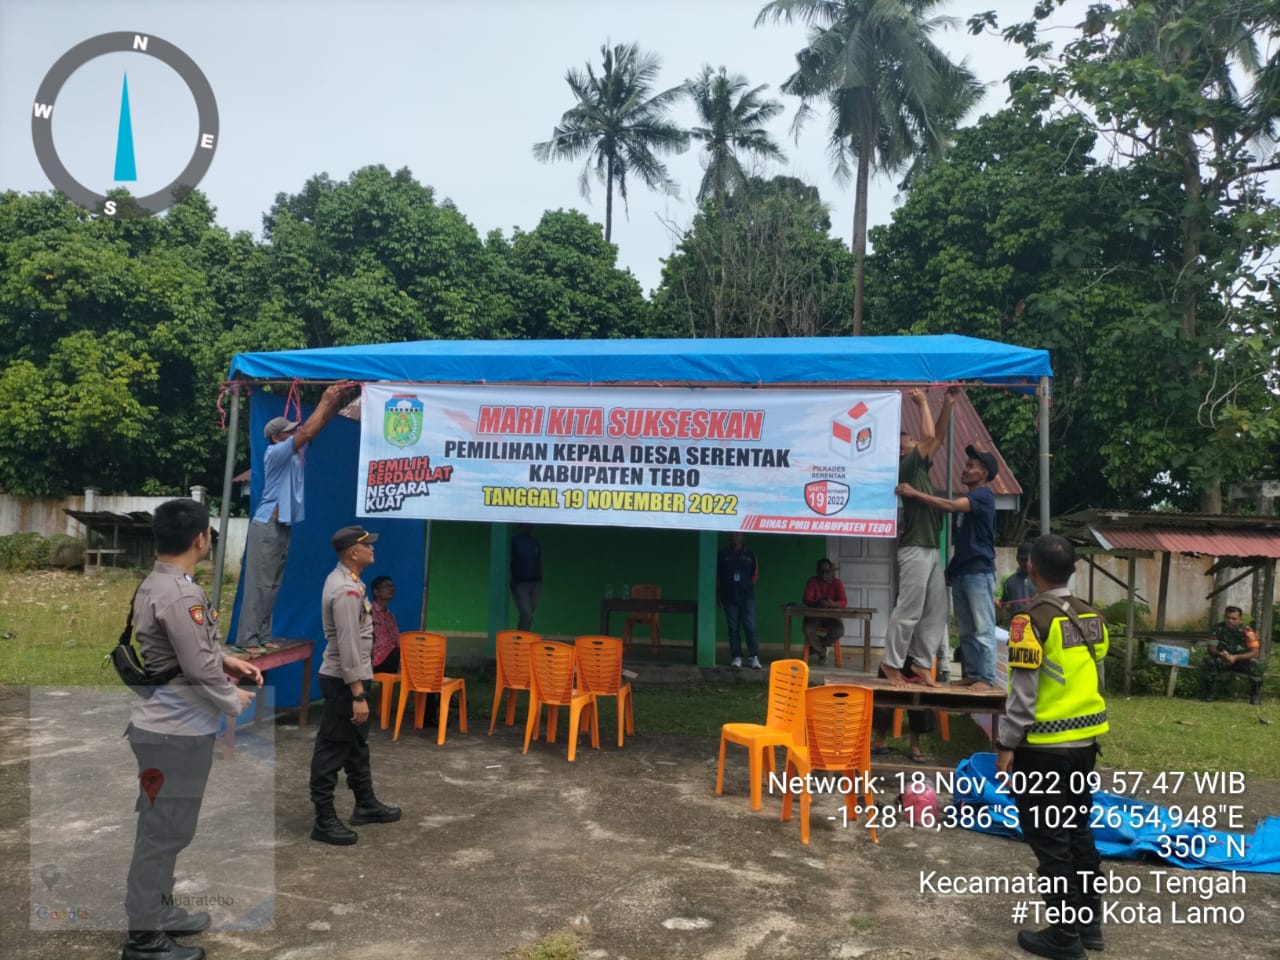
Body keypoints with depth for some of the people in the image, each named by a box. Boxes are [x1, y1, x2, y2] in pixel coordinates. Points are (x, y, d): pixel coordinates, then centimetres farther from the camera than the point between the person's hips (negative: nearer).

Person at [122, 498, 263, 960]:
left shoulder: (153, 584, 7)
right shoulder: (180, 594, -25)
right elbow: (199, 669, -24)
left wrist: (227, 660, 10)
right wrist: (234, 701, -8)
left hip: (165, 725, 10)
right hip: (176, 731, -10)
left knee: (163, 829, 21)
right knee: (164, 832, 2)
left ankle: (159, 913, 36)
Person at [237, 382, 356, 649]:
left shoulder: (294, 453, 12)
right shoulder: (275, 453, -10)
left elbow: (317, 426, 12)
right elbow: (308, 432, -20)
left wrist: (336, 401, 0)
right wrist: (326, 400, -14)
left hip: (283, 526, 9)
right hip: (267, 527, -9)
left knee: (272, 585, 9)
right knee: (259, 584, -8)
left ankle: (262, 635, 13)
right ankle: (247, 638, -6)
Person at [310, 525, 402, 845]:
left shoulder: (346, 581, 9)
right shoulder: (346, 591, -23)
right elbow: (348, 647, -26)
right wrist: (358, 694, -25)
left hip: (351, 677, 11)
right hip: (343, 680, -11)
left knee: (356, 744, 20)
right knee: (332, 750, -1)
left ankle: (366, 804, 33)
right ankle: (324, 820, 8)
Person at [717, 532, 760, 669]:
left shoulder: (750, 555, 8)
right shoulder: (722, 555, 7)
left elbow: (756, 575, 12)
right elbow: (717, 576, 9)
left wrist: (748, 586, 1)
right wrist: (719, 593, 4)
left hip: (747, 597, 0)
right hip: (729, 597, 1)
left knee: (750, 627, -5)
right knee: (733, 628, 2)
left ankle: (753, 658, -1)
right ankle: (736, 658, 6)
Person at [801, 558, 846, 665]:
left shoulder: (837, 583, -2)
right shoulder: (812, 581, -3)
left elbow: (844, 601, -11)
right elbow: (806, 600, -13)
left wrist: (833, 604, -35)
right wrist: (817, 603, -36)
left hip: (831, 616, 1)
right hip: (814, 615, -1)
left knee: (839, 630, -31)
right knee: (807, 629, -33)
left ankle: (817, 647, -3)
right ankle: (822, 651, -6)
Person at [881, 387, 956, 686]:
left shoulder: (920, 469, 17)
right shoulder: (906, 468, -8)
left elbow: (939, 437, 20)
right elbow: (929, 436, -16)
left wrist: (948, 403, 12)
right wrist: (922, 402, -5)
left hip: (931, 549, 9)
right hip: (915, 549, -9)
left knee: (935, 612, 9)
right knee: (909, 610, -7)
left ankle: (920, 664, 13)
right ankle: (891, 663, 0)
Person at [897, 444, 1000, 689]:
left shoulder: (983, 496, -8)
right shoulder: (968, 501, 20)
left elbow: (949, 506, -23)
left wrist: (914, 493, -21)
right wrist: (950, 567, 17)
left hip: (979, 571, -9)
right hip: (961, 572, 9)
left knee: (983, 629, -6)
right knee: (966, 630, 10)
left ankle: (987, 678, -3)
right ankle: (972, 674, 15)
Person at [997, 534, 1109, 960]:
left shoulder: (1033, 619, -17)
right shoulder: (1092, 617, 6)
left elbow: (1023, 693, -18)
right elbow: (1094, 678, 13)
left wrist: (1007, 746, -11)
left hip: (1045, 746, -7)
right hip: (1085, 741, 8)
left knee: (1049, 837, 4)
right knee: (1078, 829, 18)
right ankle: (1089, 922, 28)